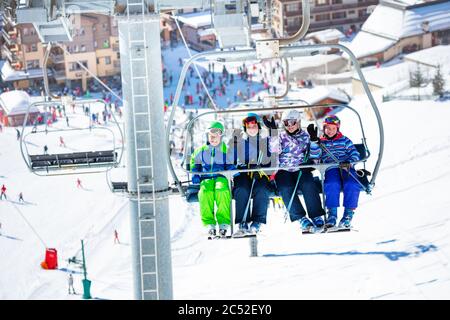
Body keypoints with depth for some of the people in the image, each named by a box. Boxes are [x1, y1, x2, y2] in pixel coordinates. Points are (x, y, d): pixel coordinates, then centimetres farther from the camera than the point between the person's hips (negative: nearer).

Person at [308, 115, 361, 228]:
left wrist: (349, 163, -12)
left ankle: (348, 214, -22)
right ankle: (332, 214, -25)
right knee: (331, 185, -35)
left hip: (347, 168, 1)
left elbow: (355, 154, 10)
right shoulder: (321, 142, 18)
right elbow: (315, 155, 0)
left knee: (352, 185, -31)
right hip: (331, 169, 0)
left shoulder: (345, 140, 19)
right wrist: (314, 140, -12)